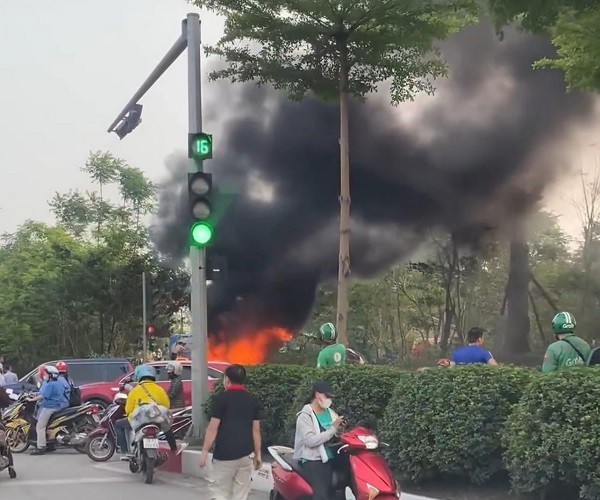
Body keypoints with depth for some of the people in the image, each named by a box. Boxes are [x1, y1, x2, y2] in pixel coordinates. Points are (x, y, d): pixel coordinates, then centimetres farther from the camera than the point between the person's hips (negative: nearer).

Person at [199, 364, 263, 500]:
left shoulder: (221, 398, -6)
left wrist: (205, 451, -3)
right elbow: (256, 429, 8)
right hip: (245, 453, 4)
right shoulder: (253, 400, 7)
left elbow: (213, 428, -9)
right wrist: (258, 453, 14)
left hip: (224, 454, -4)